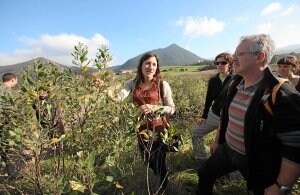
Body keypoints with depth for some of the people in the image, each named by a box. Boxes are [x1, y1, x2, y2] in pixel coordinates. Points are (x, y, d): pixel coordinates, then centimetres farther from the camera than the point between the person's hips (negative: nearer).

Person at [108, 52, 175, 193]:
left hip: (157, 128, -3)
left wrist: (154, 108, -23)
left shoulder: (162, 85, -10)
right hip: (140, 129, 4)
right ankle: (161, 177, 60)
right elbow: (120, 97, -20)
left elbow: (171, 108, -8)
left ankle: (163, 188, 45)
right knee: (147, 161, 24)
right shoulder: (133, 84, -3)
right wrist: (111, 95, -41)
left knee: (159, 162, 11)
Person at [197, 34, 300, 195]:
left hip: (257, 162, -6)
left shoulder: (281, 95, -25)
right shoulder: (235, 85, -2)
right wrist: (217, 141, 17)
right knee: (205, 174, 19)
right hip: (226, 150, 7)